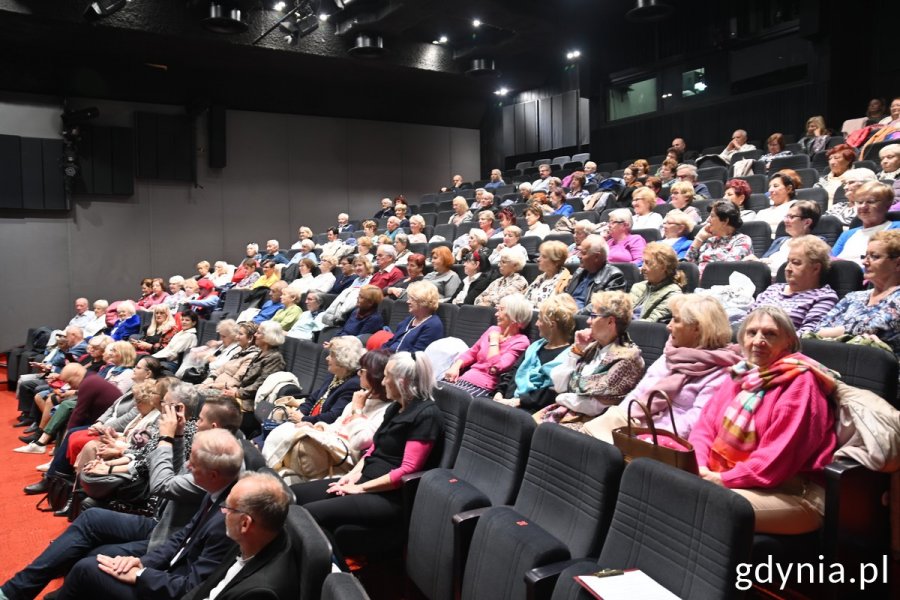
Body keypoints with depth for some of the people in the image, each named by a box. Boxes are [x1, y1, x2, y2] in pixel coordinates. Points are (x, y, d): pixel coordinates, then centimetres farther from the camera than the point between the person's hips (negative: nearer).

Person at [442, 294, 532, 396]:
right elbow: (471, 353, 21)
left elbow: (495, 368, -19)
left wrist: (494, 340, -8)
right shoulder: (493, 329, 16)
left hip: (483, 386, -7)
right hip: (464, 377, 7)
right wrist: (455, 366, 3)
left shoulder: (520, 341, -7)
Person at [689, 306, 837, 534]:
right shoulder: (740, 376, 12)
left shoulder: (799, 383, -12)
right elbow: (705, 426, 10)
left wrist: (725, 479, -17)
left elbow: (779, 456, -20)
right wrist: (700, 467, -9)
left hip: (791, 495, -7)